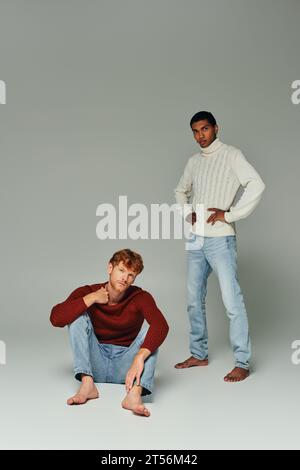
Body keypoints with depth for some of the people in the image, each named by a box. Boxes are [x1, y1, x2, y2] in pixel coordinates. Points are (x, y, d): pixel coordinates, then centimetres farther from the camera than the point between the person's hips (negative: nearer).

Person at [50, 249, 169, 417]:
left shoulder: (140, 297, -12)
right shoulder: (87, 292, -8)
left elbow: (161, 325, -31)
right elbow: (56, 318, -23)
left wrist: (140, 357, -45)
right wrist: (91, 299, -23)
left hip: (125, 365, -1)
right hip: (95, 364, 1)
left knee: (150, 327, -22)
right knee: (78, 315, -16)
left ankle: (134, 393, -42)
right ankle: (87, 384, -28)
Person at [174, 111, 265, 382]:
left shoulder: (231, 155, -5)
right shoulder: (194, 162, 13)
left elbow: (257, 185, -19)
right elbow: (181, 191, 28)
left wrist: (229, 214, -18)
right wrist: (188, 214, 10)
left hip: (220, 240, -7)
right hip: (196, 239, 7)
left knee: (232, 301, -7)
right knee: (194, 300, 12)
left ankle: (242, 364, 2)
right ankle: (199, 354, 26)